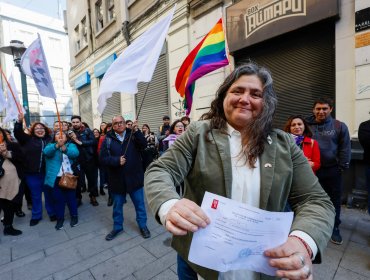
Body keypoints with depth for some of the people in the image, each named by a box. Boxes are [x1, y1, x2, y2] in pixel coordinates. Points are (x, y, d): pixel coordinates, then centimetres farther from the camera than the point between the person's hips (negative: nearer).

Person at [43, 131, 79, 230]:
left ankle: (74, 216, 27)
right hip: (55, 178, 1)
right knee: (58, 199, 10)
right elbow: (46, 152, -16)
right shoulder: (51, 145, 7)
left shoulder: (71, 145, 4)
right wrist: (57, 145, -34)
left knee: (71, 197, 10)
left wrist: (64, 148, -35)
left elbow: (75, 153, -17)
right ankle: (60, 218, 28)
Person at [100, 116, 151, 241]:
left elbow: (143, 145, -19)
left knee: (139, 203, 12)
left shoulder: (133, 135, -3)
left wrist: (136, 131, -28)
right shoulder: (108, 139, -3)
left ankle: (143, 225, 33)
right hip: (117, 179, 1)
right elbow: (103, 158, -7)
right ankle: (117, 227, 40)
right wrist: (117, 160, -23)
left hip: (134, 177, 0)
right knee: (117, 205, 19)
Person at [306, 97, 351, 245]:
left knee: (334, 200, 12)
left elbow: (345, 148, 1)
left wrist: (343, 166, -3)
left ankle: (334, 228, 31)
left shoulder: (340, 126, -1)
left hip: (332, 171, 0)